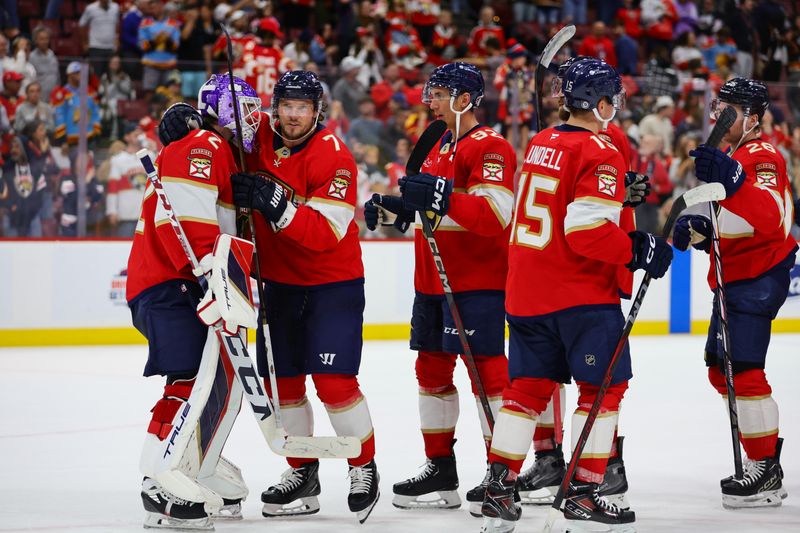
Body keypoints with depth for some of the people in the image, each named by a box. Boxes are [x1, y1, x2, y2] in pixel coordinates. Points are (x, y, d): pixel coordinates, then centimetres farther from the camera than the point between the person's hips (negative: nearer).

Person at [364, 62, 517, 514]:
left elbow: (495, 214, -24)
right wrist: (395, 206, 13)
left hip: (478, 281, -10)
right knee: (432, 369, 12)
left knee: (487, 370, -8)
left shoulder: (489, 147, -13)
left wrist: (441, 196, -32)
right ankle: (440, 469, 21)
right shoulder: (439, 148, 18)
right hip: (434, 281, 10)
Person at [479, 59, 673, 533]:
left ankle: (499, 489, 8)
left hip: (526, 290, 8)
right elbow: (589, 233, -23)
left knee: (529, 386, 12)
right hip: (581, 293, -8)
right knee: (604, 386, 1)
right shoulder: (600, 155, -14)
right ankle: (584, 495, -2)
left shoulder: (540, 144, 12)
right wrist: (640, 250, -12)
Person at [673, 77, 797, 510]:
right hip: (732, 278, 11)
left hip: (758, 277, -11)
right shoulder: (730, 156, 17)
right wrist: (696, 228, 4)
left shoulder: (760, 157, -16)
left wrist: (731, 180, -49)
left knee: (741, 370, -15)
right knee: (721, 368, 16)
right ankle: (762, 460, 27)